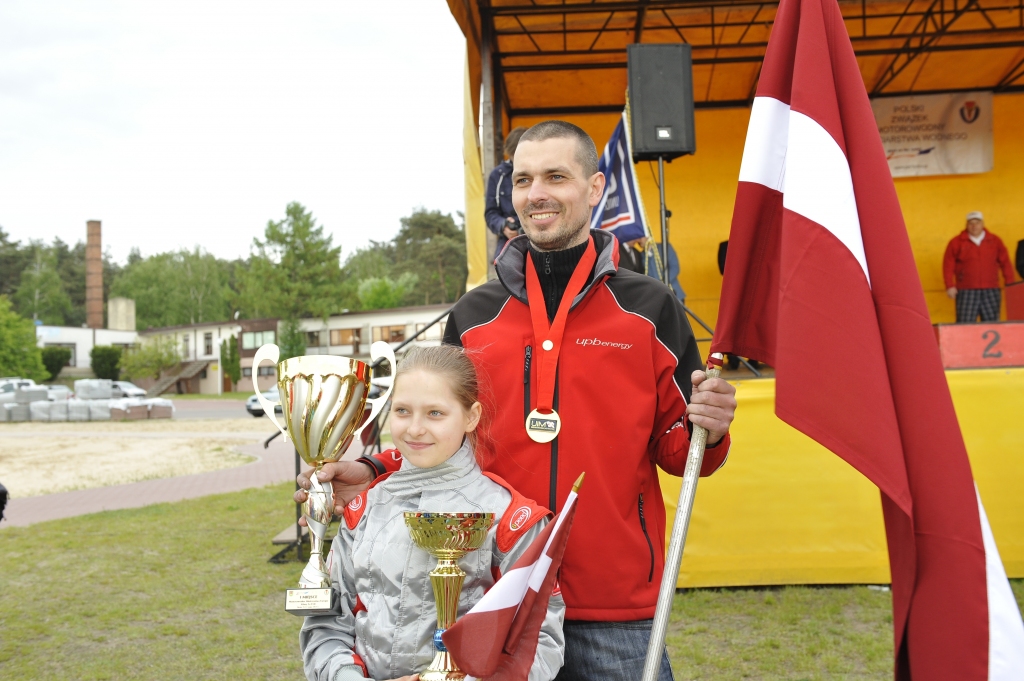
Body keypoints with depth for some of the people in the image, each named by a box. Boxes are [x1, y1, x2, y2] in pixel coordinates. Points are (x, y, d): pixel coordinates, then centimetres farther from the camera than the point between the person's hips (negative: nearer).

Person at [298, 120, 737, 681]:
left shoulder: (648, 308, 0)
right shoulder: (472, 316, 7)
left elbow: (673, 449, 3)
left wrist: (707, 431, -18)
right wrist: (372, 475, -1)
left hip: (616, 607, -2)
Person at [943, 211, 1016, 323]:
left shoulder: (995, 241, 12)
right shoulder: (956, 242, 5)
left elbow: (1005, 262, 13)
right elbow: (948, 265, 2)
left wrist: (1010, 284, 7)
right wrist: (950, 286, -6)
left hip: (990, 291, 3)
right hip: (966, 292, -2)